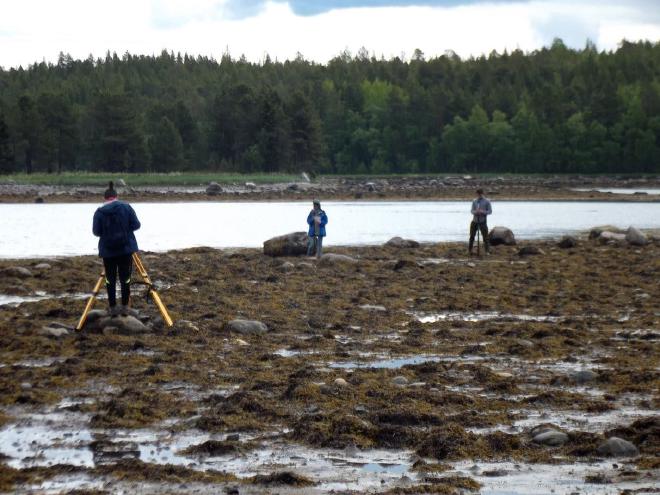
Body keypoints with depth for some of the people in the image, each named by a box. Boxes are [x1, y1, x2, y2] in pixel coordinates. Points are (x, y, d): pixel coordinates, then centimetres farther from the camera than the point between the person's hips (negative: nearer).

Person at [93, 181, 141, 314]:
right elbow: (136, 225, -3)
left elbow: (96, 231, -2)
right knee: (125, 278, 8)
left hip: (107, 250, 0)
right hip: (126, 248, 0)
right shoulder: (126, 207, -4)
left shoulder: (99, 212, -5)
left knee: (110, 279, 8)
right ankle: (125, 307, 11)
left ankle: (113, 308, 11)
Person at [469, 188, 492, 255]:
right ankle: (469, 250, 14)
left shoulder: (487, 201, -1)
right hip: (474, 221, 3)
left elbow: (490, 211, -3)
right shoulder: (474, 201, 7)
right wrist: (475, 212, -19)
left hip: (483, 222, -3)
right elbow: (472, 211, 5)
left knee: (485, 237, -6)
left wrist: (483, 212, -21)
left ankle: (487, 251, -1)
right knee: (472, 236, 5)